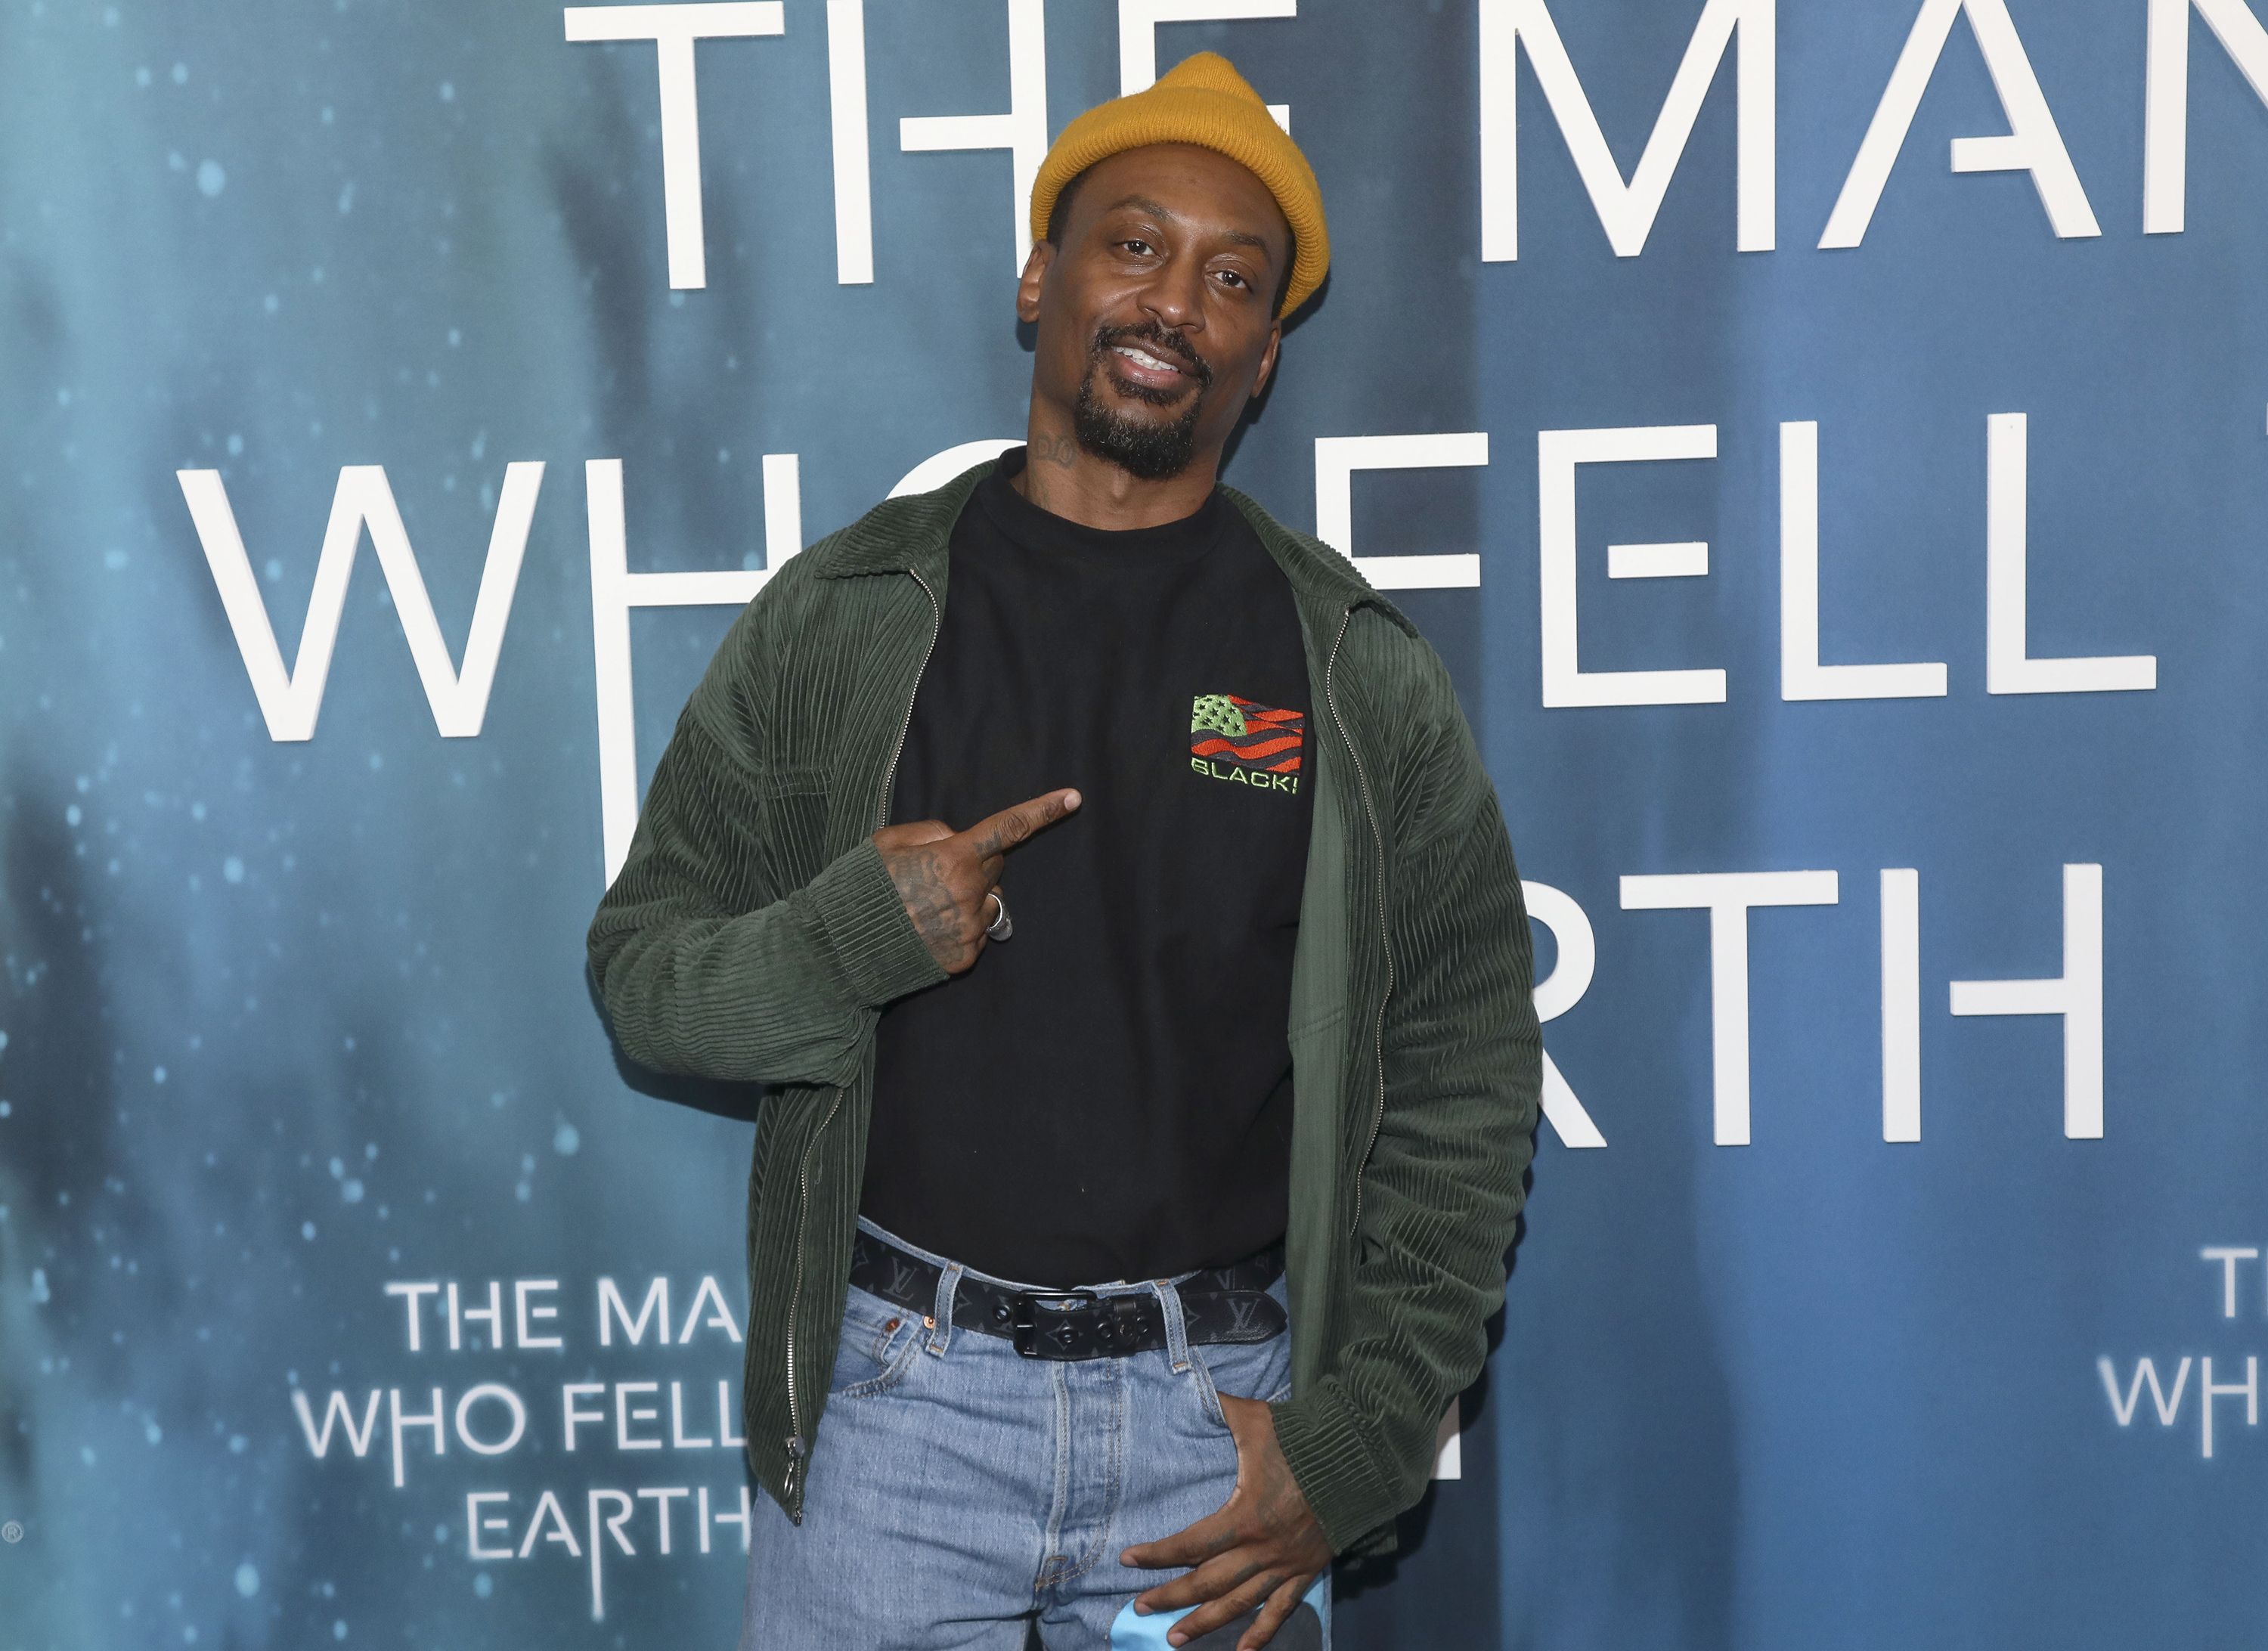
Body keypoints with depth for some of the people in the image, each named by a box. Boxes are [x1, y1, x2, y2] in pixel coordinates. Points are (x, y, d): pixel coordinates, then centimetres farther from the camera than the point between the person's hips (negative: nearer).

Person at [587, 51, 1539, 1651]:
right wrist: (851, 940, -17)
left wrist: (1357, 1441, -5)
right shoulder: (841, 619, 1)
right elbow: (641, 970, 4)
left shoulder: (1360, 672, 0)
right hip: (897, 1397, 0)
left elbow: (1465, 1082, 1)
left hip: (1224, 1405, 1)